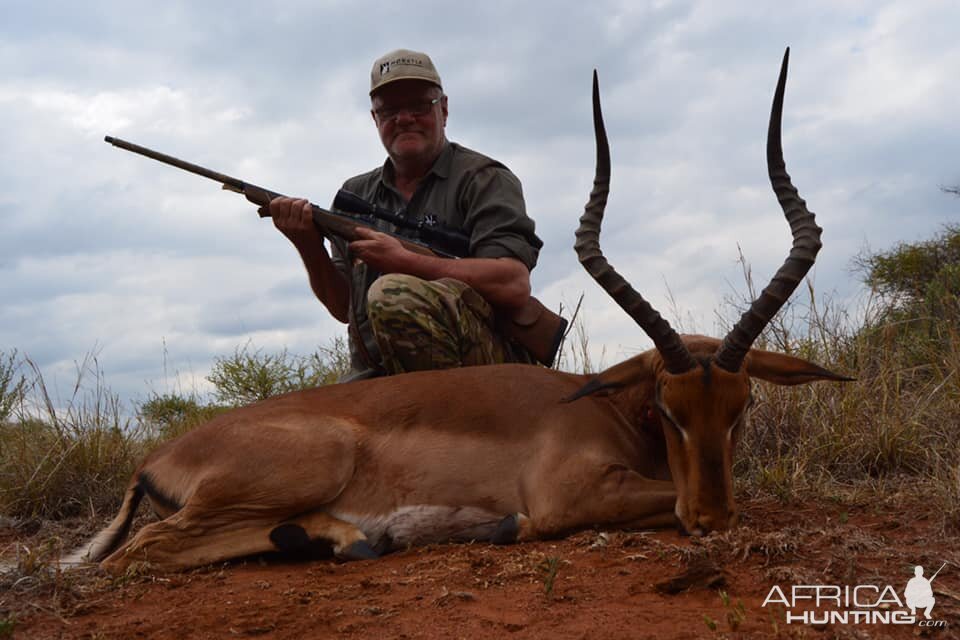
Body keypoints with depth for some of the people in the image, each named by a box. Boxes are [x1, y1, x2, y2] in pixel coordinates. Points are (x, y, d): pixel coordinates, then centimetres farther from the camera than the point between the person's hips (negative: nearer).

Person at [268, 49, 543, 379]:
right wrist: (309, 248, -3)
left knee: (393, 293, -30)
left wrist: (403, 261, -15)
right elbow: (344, 308, 15)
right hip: (378, 382, 3)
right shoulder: (356, 193, 17)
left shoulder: (483, 178, 2)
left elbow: (513, 285, -16)